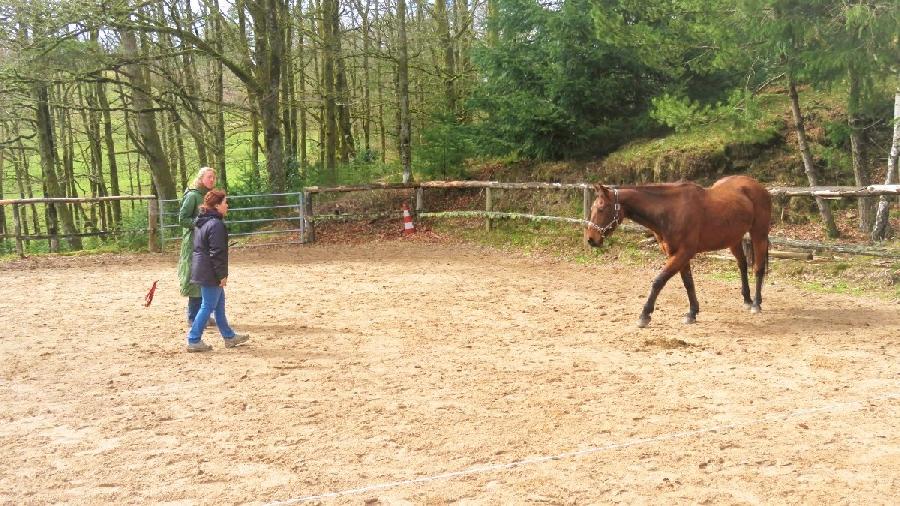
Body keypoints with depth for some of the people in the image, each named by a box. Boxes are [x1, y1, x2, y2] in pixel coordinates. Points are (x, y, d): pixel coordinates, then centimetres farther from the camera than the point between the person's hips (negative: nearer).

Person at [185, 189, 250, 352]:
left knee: (219, 305, 17)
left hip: (201, 270, 10)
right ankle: (194, 340, 2)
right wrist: (222, 275, -16)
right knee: (208, 306, -2)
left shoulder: (202, 222, 13)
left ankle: (229, 337, 26)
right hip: (210, 273, -10)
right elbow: (217, 253, -21)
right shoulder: (216, 224, -19)